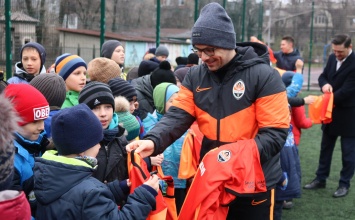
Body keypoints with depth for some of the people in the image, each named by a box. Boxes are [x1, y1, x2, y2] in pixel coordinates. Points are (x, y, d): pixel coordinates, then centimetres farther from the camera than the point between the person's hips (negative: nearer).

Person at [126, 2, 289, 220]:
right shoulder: (195, 76, 3)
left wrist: (240, 156, -28)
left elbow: (275, 133, -15)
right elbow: (178, 115, -6)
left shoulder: (263, 75, -12)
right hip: (210, 179, 4)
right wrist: (153, 141, -25)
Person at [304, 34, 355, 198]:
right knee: (326, 147, 15)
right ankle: (320, 179, 27)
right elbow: (323, 75, 10)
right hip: (331, 110, 7)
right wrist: (324, 84, -13)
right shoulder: (332, 58, 1)